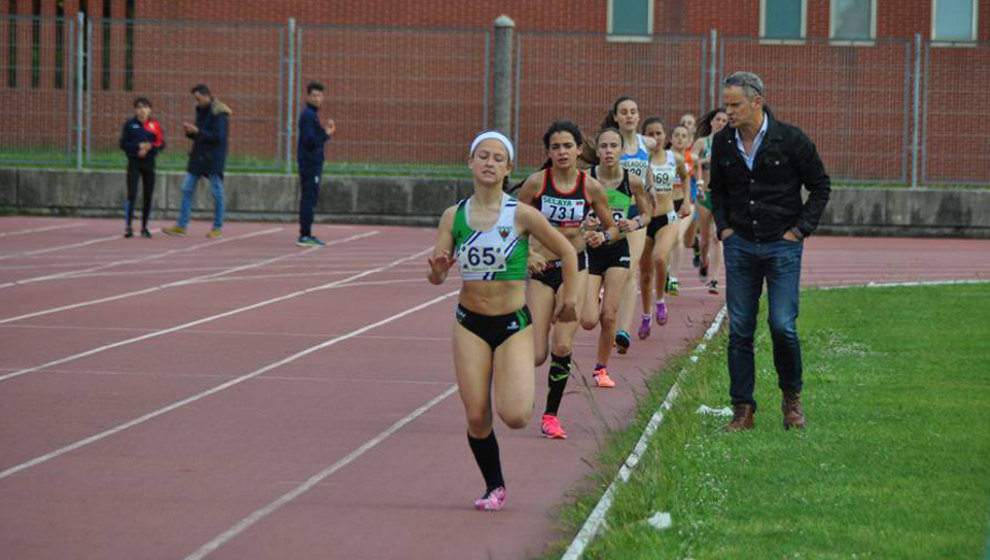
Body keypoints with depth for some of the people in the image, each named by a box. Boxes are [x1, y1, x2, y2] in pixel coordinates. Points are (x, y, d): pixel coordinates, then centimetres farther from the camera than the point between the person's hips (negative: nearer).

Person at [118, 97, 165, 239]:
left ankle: (144, 227, 15)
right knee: (131, 194, -10)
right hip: (133, 163, -2)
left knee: (148, 196, 5)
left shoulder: (154, 125, 3)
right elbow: (123, 144, -1)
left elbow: (161, 144, 3)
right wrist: (139, 146, -14)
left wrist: (149, 149, -13)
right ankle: (128, 226, -7)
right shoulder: (130, 124, 1)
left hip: (149, 163, 2)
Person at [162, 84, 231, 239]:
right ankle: (181, 226, 6)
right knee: (187, 190, 4)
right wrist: (190, 132, -1)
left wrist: (197, 131, -18)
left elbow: (217, 137, -19)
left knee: (216, 193, 1)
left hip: (213, 160, -8)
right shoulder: (201, 110, 13)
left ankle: (218, 228, 9)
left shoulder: (218, 113, -12)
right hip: (198, 157, 8)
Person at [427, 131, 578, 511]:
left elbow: (567, 253, 3)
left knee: (515, 417, -15)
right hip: (470, 323, 2)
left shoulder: (521, 215, -9)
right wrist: (437, 270, -23)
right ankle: (494, 487, 20)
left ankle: (520, 388, 23)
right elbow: (435, 275, -1)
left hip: (514, 323, -2)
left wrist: (569, 298, 8)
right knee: (476, 418, -3)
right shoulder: (454, 216, -1)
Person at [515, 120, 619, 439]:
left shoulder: (591, 187, -3)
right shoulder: (536, 183, -8)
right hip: (541, 270, -1)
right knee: (536, 357, -6)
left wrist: (602, 237, -14)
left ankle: (551, 415, 5)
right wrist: (528, 254, -15)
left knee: (563, 347, -12)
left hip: (575, 268, 1)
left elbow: (613, 228, 9)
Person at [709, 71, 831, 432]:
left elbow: (821, 186, 1)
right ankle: (742, 409, 8)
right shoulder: (723, 143, 4)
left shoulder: (790, 140, -8)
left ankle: (791, 396, 15)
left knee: (783, 326, -10)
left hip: (782, 245, -4)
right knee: (740, 330, 2)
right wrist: (723, 226, 7)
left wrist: (800, 229, -5)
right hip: (740, 245, 4)